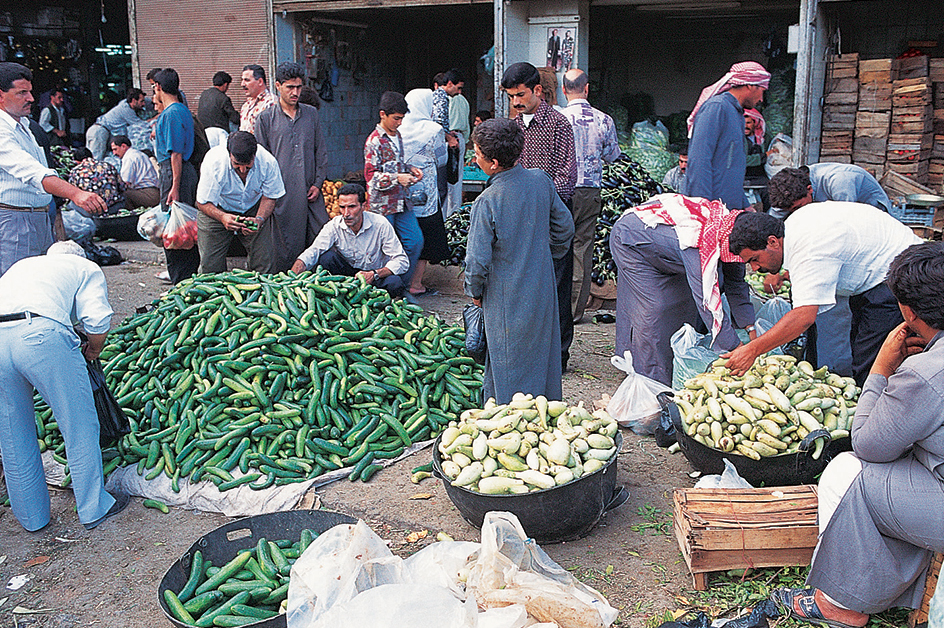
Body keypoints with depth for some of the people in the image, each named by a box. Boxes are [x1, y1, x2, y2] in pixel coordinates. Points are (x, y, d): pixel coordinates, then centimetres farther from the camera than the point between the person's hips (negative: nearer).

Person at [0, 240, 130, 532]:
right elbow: (97, 319, 4)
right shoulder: (86, 268, 23)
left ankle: (32, 518, 31)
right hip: (40, 333, -5)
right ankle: (94, 508, 21)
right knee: (80, 427, 11)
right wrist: (93, 351, 24)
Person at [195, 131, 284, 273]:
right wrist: (223, 217, -41)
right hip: (218, 210, -1)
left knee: (265, 260, -12)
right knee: (210, 265, -8)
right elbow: (203, 203, -21)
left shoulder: (268, 162, -25)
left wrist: (260, 219, -29)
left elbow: (269, 197, -9)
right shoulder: (213, 162, -29)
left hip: (254, 210, 1)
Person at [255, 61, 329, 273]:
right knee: (286, 248, 0)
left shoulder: (311, 114, 12)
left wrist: (318, 183, 5)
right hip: (282, 195, -3)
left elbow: (321, 151, 15)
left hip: (310, 192, 3)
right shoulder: (265, 118, 3)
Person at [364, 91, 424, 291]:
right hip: (383, 204, -8)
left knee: (415, 241, 6)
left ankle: (403, 285, 17)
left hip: (401, 201, 8)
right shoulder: (374, 141, -12)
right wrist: (397, 178, -22)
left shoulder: (397, 136, 14)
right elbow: (370, 175, -16)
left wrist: (410, 169, 7)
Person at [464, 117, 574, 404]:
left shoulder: (486, 202, -22)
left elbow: (478, 259, -19)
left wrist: (475, 292, 0)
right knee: (541, 352, 20)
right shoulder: (541, 180, -6)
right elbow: (565, 227, 6)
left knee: (508, 363, 8)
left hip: (507, 299, -6)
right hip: (543, 289, 6)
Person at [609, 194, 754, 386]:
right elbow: (709, 302, -40)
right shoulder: (703, 241, -41)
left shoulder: (730, 224, -15)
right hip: (630, 239, -9)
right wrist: (737, 350, -37)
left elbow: (735, 283, -2)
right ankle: (652, 379, -6)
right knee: (653, 307, -16)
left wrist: (751, 329, -8)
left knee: (685, 302, 4)